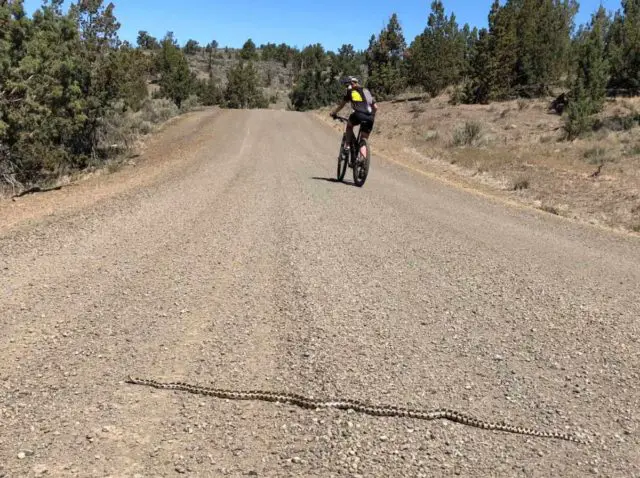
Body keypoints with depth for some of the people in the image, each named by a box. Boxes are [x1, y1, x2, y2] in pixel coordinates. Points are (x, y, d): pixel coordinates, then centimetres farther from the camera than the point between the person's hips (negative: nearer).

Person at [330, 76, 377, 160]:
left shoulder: (350, 91, 16)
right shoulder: (367, 91, 28)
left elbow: (341, 105, 24)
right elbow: (375, 107, 24)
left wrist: (333, 113, 39)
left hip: (359, 114, -4)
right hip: (370, 118, 4)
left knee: (349, 125, 30)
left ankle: (347, 145, 16)